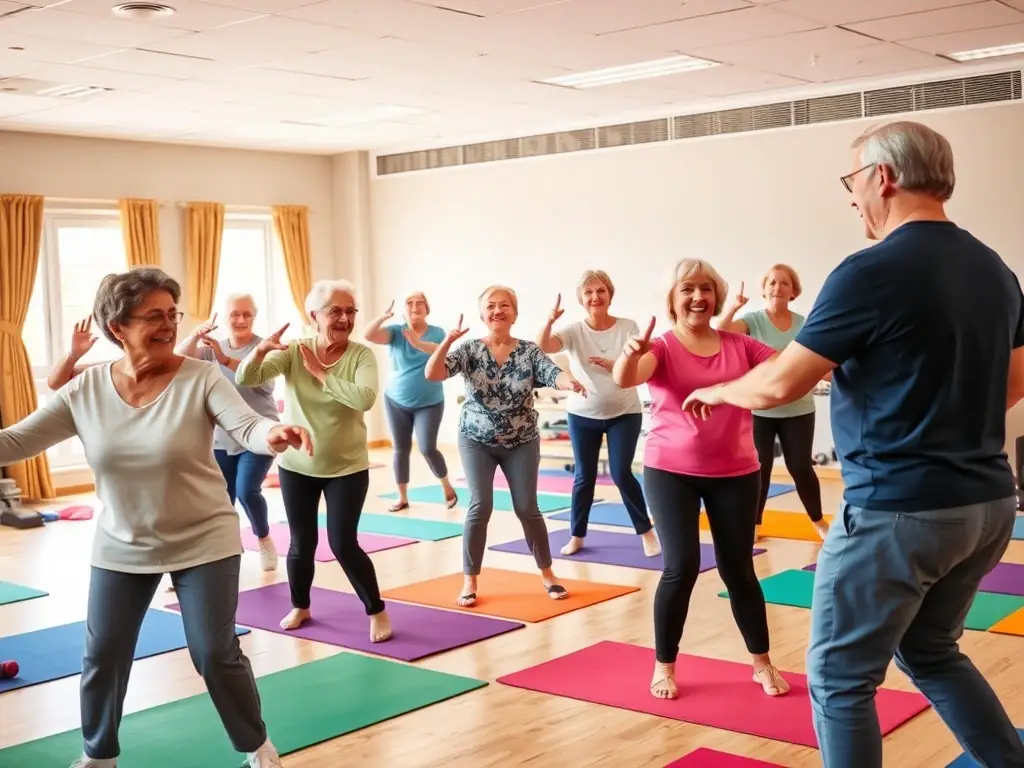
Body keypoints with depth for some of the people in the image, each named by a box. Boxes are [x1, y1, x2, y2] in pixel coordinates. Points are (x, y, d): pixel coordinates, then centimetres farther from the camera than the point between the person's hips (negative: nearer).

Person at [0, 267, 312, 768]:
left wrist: (275, 435, -52)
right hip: (120, 549, 3)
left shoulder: (200, 379, -16)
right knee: (102, 656, 12)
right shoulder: (85, 390, -7)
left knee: (216, 655, 2)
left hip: (203, 544, -3)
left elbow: (246, 426, -29)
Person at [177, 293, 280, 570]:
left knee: (247, 490, -17)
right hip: (221, 439, 4)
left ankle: (264, 538, 10)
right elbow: (181, 358, -10)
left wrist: (225, 359, -42)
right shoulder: (212, 348, 6)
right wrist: (195, 336, -30)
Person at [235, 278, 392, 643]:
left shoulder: (361, 354, -12)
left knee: (344, 544, -6)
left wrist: (320, 373, -25)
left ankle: (377, 611, 13)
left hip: (347, 467, -2)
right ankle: (300, 606, 35)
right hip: (296, 465, 2)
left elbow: (365, 398, -30)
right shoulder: (293, 351, -7)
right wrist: (261, 349, -36)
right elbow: (245, 378, -17)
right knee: (301, 543, 10)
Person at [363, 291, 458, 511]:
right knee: (401, 449, 6)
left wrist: (418, 344, -41)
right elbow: (369, 335, -20)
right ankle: (402, 498, 18)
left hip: (429, 403, -2)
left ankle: (447, 488, 14)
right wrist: (384, 316, -38)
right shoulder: (396, 331, -4)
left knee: (428, 448, -10)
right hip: (396, 401, 2)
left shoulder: (437, 333, -6)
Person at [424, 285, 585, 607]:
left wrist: (569, 382, -44)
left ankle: (547, 574, 22)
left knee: (527, 508, 3)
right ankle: (470, 580, 4)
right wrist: (446, 342, -35)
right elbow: (432, 374, -18)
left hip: (522, 443, 1)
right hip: (477, 441, -1)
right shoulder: (469, 350, -7)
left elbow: (552, 374, -21)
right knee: (481, 506, -10)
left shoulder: (529, 352, -5)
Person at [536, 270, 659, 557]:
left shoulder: (628, 327, -6)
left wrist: (615, 365, -25)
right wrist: (550, 320, -41)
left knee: (621, 473, -7)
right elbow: (542, 347, -23)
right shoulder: (574, 331, -7)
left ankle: (647, 532, 10)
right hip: (583, 415, 1)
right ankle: (576, 536, 21)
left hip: (624, 413, -1)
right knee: (584, 476, 7)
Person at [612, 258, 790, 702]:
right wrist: (631, 352, -48)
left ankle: (762, 663, 25)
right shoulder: (662, 348, -6)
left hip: (735, 472, 2)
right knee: (681, 566, -8)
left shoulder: (739, 346, 1)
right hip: (671, 471, -2)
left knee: (737, 568, 8)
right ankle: (664, 666, 10)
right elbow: (625, 379, -26)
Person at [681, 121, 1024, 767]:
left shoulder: (873, 271, -16)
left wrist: (717, 392, 6)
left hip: (898, 509, -8)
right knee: (931, 653, 27)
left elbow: (780, 385, -13)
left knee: (840, 680, 7)